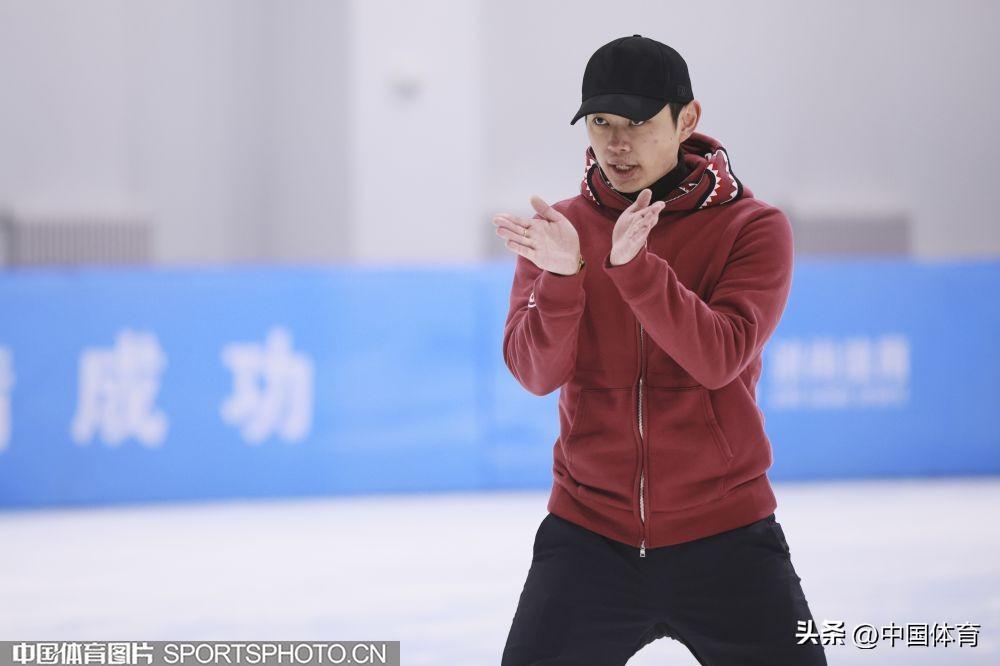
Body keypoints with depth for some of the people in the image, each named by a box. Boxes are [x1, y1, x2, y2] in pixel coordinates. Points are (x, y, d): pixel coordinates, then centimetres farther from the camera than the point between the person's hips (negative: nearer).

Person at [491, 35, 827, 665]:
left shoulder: (753, 228, -3)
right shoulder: (561, 228, 4)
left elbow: (718, 359, -18)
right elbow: (535, 372, -8)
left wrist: (633, 264, -30)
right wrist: (563, 273, -26)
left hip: (724, 541, -1)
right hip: (588, 536, 2)